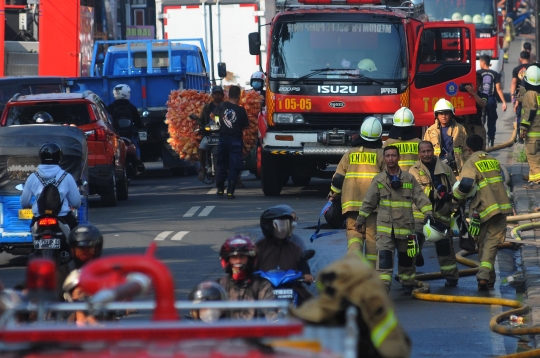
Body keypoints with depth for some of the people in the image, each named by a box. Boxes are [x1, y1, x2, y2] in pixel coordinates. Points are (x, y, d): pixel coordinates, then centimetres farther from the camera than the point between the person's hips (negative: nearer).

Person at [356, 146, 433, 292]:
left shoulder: (409, 178, 5)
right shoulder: (378, 180, 5)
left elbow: (420, 197, 1)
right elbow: (369, 202, 11)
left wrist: (428, 213, -12)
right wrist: (361, 219, 15)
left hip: (405, 225, 1)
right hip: (384, 226, -1)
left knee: (406, 256, 13)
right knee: (384, 256, -15)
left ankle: (408, 283, 31)